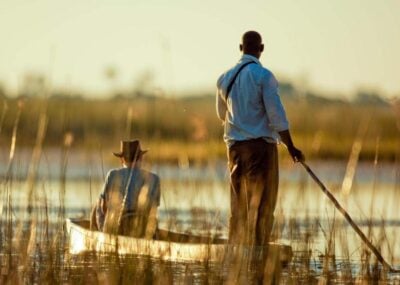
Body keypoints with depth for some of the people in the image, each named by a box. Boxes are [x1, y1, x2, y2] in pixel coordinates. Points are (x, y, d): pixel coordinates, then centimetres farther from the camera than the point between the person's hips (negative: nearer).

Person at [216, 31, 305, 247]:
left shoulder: (225, 78, 9)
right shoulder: (263, 76, -9)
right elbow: (277, 116, -12)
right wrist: (291, 148, -6)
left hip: (235, 146, 6)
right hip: (261, 144, -6)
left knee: (238, 205, 11)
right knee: (262, 205, -3)